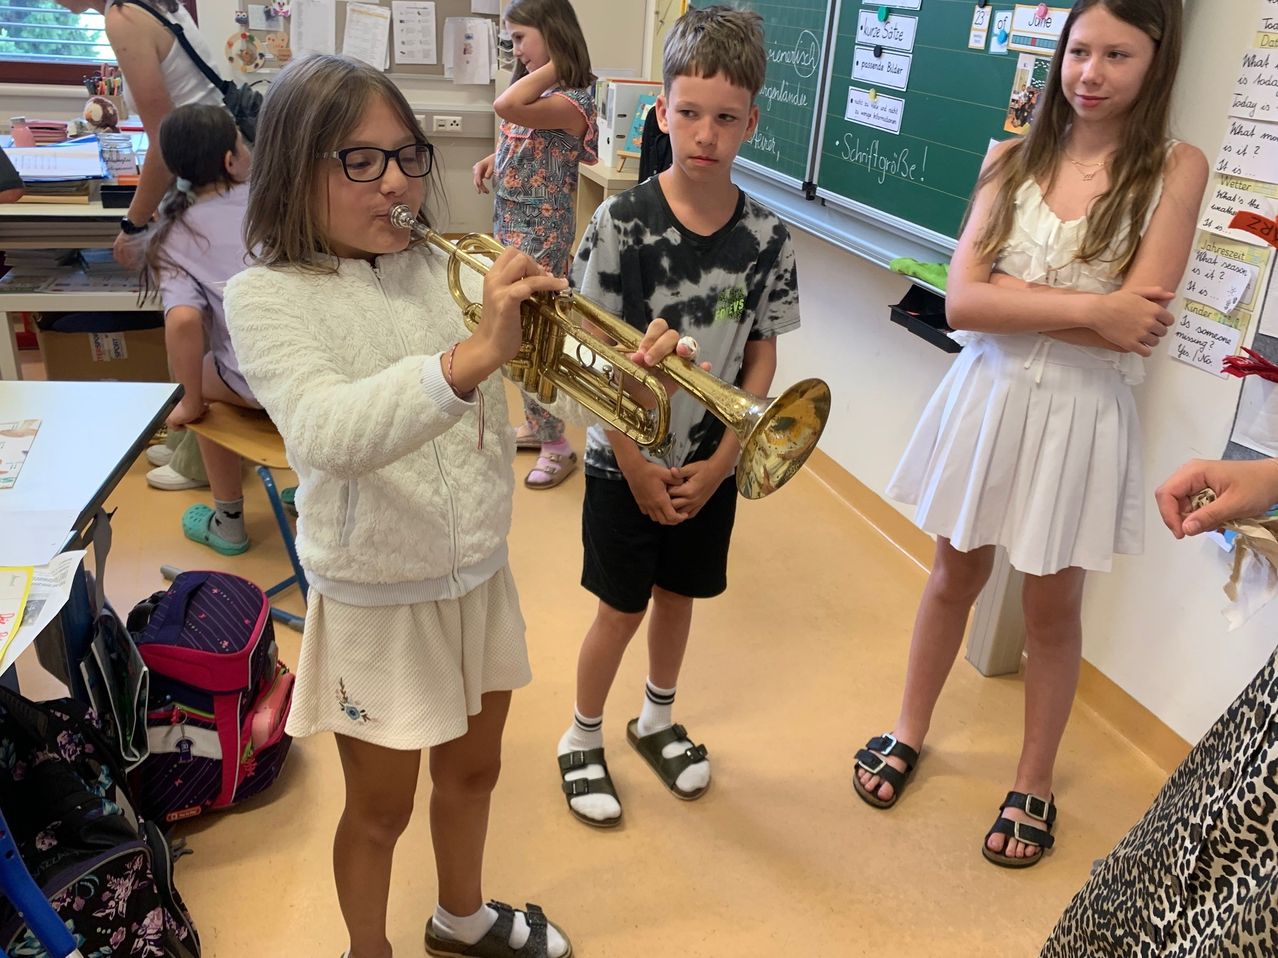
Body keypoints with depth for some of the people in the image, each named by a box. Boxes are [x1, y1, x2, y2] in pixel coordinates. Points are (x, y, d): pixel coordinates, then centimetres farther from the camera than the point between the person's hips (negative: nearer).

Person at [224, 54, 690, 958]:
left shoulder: (452, 272, -2)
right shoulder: (267, 296, -15)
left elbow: (556, 383, -5)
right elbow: (326, 433, -33)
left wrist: (627, 368, -28)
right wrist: (476, 352, -46)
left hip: (481, 578, 5)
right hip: (377, 601, -5)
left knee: (473, 770, 24)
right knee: (382, 808, 14)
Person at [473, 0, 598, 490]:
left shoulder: (570, 101, -20)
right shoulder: (538, 94, 9)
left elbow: (505, 107, -36)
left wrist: (554, 65, -24)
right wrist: (493, 159, 4)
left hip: (539, 233, -9)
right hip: (511, 225, 10)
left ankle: (556, 445, 9)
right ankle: (536, 424, 31)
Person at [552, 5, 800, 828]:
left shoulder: (767, 238, -7)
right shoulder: (621, 223, -16)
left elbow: (762, 359, -1)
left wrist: (718, 464, -8)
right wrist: (640, 471, -13)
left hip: (713, 465, 3)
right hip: (626, 463, -3)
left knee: (679, 594, 19)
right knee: (621, 609, 9)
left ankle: (657, 720, 44)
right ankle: (583, 738, 34)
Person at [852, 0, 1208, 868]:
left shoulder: (1175, 169, -6)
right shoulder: (1013, 159, 1)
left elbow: (1136, 324, -17)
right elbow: (962, 303, -11)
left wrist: (1010, 293, -13)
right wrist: (1086, 309, -18)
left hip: (1083, 416, -2)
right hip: (988, 397, 2)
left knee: (1051, 607, 11)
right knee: (955, 576, 17)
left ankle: (1034, 786, 32)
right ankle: (909, 732, 38)